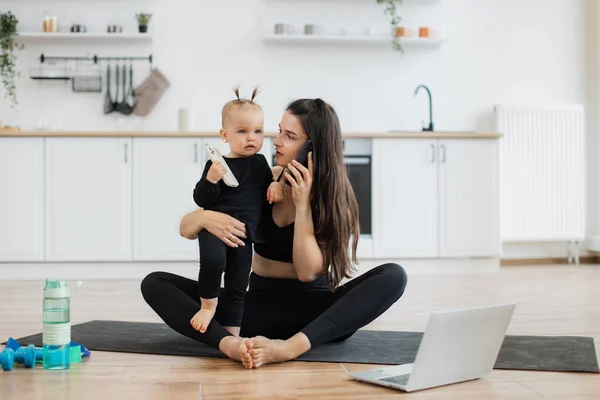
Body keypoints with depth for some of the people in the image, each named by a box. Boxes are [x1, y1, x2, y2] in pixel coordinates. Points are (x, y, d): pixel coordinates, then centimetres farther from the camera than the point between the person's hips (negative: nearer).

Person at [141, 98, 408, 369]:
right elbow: (185, 228, -1)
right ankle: (228, 343, -42)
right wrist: (206, 218, -24)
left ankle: (292, 346, -46)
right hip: (258, 305, 2)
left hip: (311, 309, -2)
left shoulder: (335, 196, -7)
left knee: (393, 276, -30)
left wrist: (302, 203, -22)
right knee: (155, 283, -16)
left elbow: (308, 271, -18)